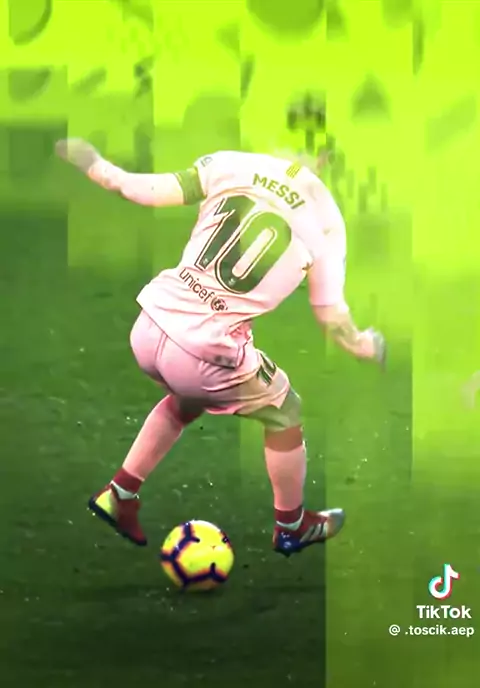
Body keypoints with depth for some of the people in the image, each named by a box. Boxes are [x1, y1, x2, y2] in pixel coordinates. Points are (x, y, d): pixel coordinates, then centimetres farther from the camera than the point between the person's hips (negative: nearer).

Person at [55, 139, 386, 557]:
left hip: (147, 330, 4)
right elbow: (331, 317, 2)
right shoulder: (325, 222, -2)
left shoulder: (231, 165, 0)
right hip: (203, 356, -4)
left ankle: (119, 496, 42)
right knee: (283, 410, 25)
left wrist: (92, 163, 8)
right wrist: (363, 347, 21)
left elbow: (145, 190, -6)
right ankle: (292, 528, 40)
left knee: (188, 400, 37)